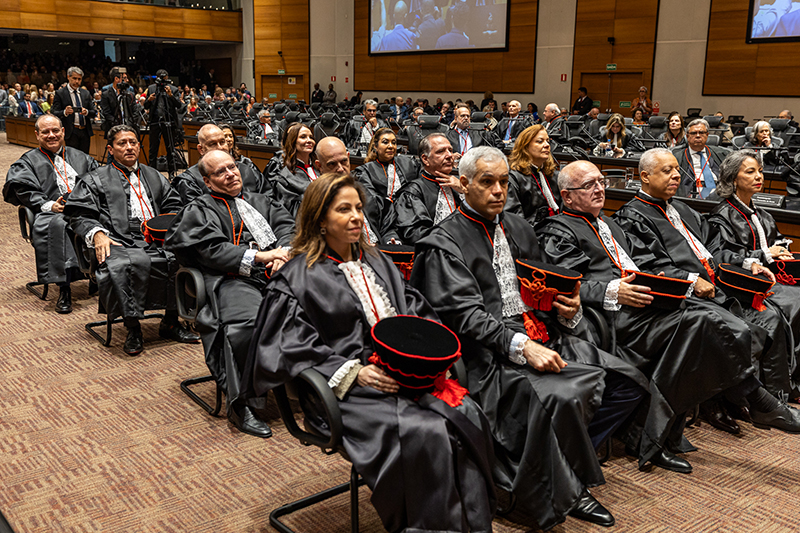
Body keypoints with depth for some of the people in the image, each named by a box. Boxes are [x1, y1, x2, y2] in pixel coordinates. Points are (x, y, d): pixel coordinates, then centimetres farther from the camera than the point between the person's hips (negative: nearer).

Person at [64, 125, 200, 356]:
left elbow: (173, 205, 25)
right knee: (136, 262, -39)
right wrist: (97, 234, -12)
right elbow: (79, 215, 8)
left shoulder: (154, 176, 30)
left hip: (158, 240, 4)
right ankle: (133, 329, -23)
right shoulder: (95, 180, 18)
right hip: (120, 243, -4)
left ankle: (170, 322, -11)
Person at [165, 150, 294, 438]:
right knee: (247, 322, -37)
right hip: (231, 279, -4)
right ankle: (239, 403, -22)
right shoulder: (199, 210, 16)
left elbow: (287, 224, 17)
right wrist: (259, 256, -12)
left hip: (277, 274, 5)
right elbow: (212, 249, -2)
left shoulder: (259, 201, 32)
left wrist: (283, 252, -6)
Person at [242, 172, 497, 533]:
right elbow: (295, 349, -7)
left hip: (408, 374, 6)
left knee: (468, 417, -21)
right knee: (425, 434, -30)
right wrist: (354, 373, -17)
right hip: (350, 391, -5)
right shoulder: (296, 277, 1)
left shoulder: (376, 262, 21)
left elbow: (416, 310, 18)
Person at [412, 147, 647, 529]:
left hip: (544, 338, 8)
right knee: (561, 397, -33)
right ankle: (570, 490, -6)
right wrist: (520, 346, -24)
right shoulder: (444, 244, -3)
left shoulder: (518, 228, 20)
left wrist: (569, 308, 2)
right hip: (494, 354, -8)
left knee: (629, 382, -6)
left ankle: (560, 467, 1)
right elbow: (466, 315, -13)